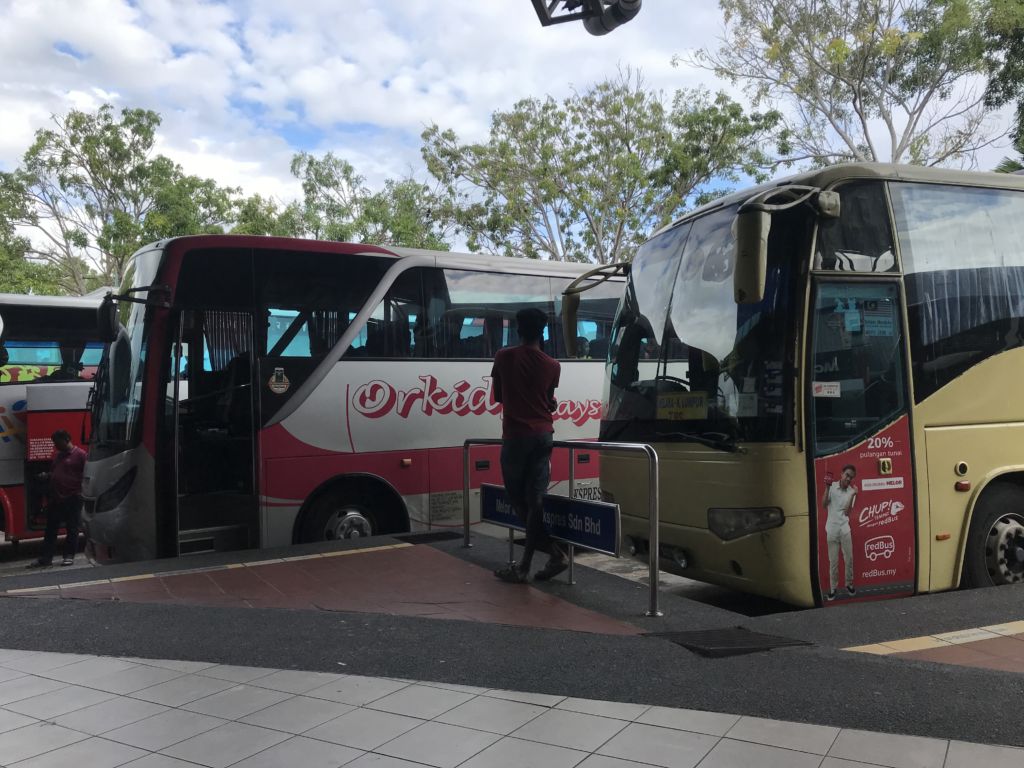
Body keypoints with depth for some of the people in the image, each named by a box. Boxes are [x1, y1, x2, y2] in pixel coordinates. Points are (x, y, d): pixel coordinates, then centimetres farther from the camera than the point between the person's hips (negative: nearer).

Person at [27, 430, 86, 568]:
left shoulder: (80, 454, -8)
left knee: (72, 529, 3)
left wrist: (81, 492, -16)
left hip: (73, 498, -8)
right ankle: (46, 558, 10)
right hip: (56, 498, 8)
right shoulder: (57, 455, 17)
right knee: (51, 529, 7)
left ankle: (69, 556, 11)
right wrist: (46, 476, 7)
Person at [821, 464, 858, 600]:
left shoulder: (851, 491, 0)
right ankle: (832, 588, 12)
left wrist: (853, 495, -17)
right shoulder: (832, 486, -4)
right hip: (831, 529, -2)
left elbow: (847, 512, -8)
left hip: (844, 528, 2)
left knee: (849, 559, 8)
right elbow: (824, 505, -10)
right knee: (833, 561, 4)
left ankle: (849, 584, 26)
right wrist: (827, 488, -19)